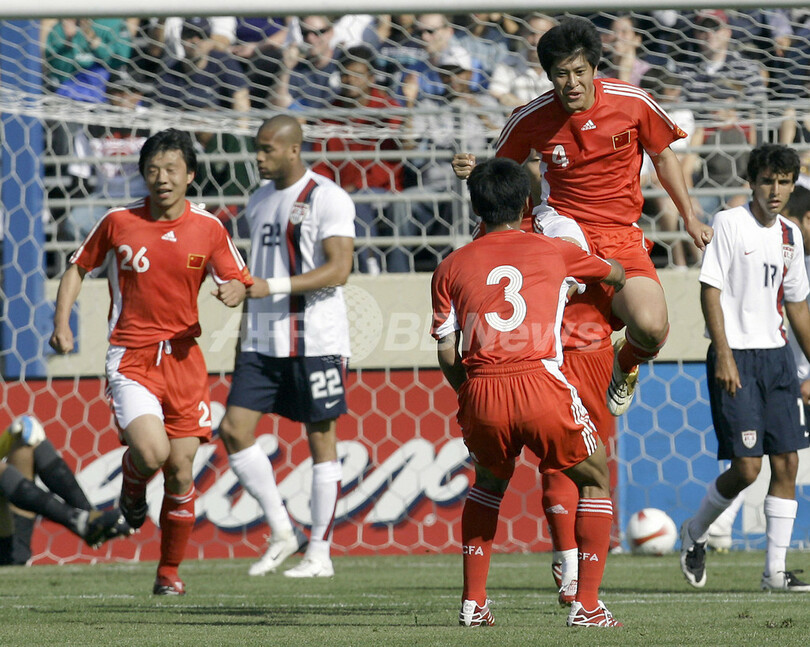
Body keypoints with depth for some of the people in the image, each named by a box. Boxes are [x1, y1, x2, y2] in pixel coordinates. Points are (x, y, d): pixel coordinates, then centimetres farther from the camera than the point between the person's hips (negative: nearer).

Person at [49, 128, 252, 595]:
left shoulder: (208, 228, 2)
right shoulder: (118, 223, -1)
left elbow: (238, 281, 10)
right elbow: (78, 268, 13)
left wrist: (234, 291, -15)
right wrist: (62, 323, 1)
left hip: (184, 358, 2)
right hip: (131, 358, -2)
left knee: (181, 470, -1)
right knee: (151, 452, -23)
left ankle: (170, 571, 16)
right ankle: (133, 480, 15)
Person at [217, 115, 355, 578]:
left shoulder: (328, 199, -8)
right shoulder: (259, 202, 15)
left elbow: (338, 270, -17)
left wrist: (272, 287, -24)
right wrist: (243, 342, 21)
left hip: (315, 342, -7)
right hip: (263, 343, 7)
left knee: (321, 438, -1)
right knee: (234, 430, -3)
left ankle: (320, 552, 4)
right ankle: (283, 532, 9)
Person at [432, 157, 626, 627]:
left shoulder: (451, 267, 16)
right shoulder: (557, 253, 16)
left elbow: (447, 355, 10)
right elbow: (616, 275, 36)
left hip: (480, 394, 2)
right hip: (541, 386, -2)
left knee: (489, 482, 31)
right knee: (596, 480, 19)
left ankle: (474, 602, 22)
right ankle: (587, 603, 7)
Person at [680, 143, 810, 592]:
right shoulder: (729, 223, -7)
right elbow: (710, 290, -11)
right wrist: (724, 355, -19)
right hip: (735, 356, -6)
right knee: (746, 467, -11)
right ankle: (694, 534, 15)